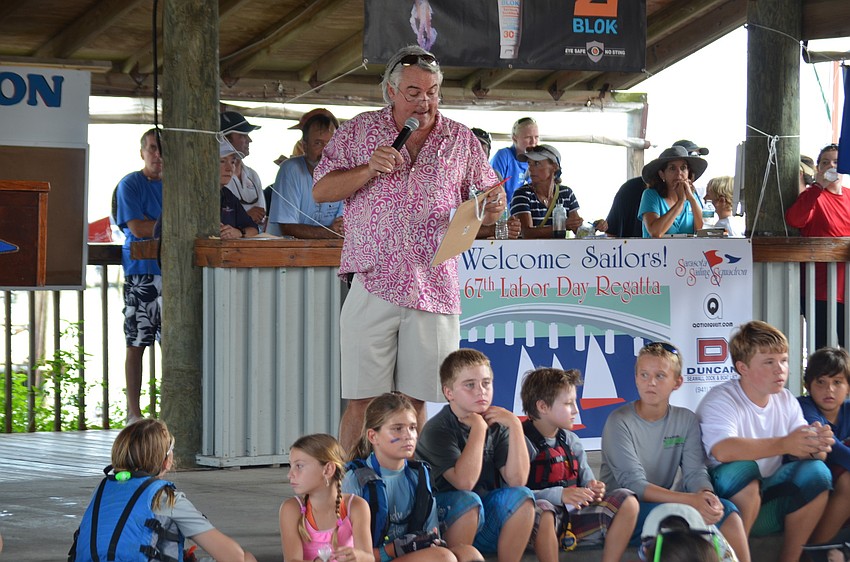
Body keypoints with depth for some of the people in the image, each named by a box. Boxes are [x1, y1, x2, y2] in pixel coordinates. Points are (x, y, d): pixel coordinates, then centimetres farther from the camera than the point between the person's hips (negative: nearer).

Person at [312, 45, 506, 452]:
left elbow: (488, 200, 16)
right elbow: (321, 191, 6)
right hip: (373, 282, -1)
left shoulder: (461, 140, 12)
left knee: (415, 400, 4)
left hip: (434, 291, 2)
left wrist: (493, 209, -8)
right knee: (362, 400, -4)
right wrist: (369, 170, -9)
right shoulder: (359, 132, 8)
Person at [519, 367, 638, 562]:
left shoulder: (571, 441, 15)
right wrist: (559, 495, -26)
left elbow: (587, 481, 19)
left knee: (626, 501, -5)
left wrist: (593, 490, -6)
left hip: (574, 519, 7)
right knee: (542, 509, -40)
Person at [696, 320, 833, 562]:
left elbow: (804, 451, 0)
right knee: (743, 469, -34)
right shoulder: (720, 400, -14)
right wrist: (783, 444, -45)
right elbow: (722, 451, -34)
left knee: (816, 472, -16)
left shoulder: (787, 402, 6)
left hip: (768, 501, 6)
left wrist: (816, 446, -27)